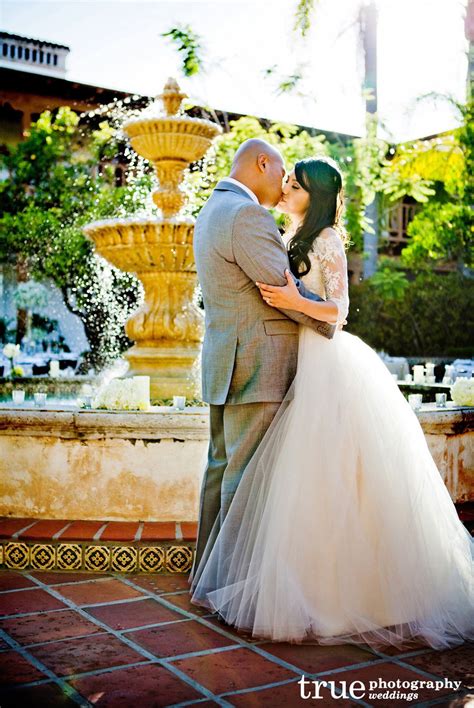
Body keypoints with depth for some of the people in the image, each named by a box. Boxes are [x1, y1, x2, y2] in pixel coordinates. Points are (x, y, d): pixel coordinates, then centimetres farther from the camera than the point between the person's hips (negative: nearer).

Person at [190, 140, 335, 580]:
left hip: (225, 365, 10)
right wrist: (333, 326, -3)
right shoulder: (245, 215, -15)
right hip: (256, 367, -10)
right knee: (247, 476, -5)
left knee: (222, 467, 15)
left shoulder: (210, 213, 19)